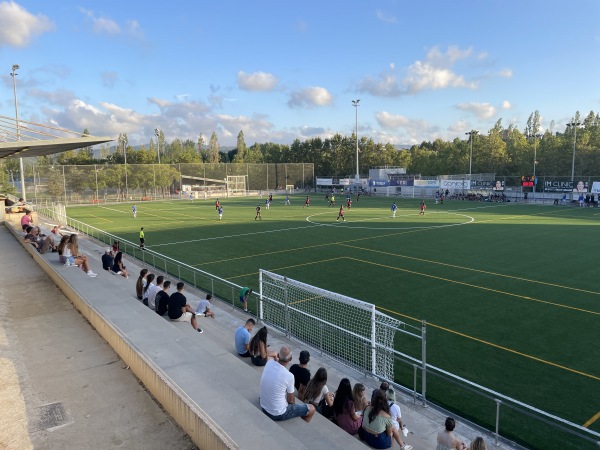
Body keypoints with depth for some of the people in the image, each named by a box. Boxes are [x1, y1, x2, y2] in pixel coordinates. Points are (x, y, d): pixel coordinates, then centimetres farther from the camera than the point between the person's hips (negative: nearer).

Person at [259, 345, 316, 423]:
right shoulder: (289, 376, -28)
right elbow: (291, 400, -9)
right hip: (278, 414, -7)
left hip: (263, 408, 7)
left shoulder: (269, 363, -13)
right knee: (311, 409, 10)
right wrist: (293, 403, 9)